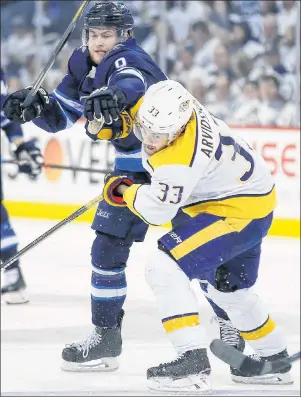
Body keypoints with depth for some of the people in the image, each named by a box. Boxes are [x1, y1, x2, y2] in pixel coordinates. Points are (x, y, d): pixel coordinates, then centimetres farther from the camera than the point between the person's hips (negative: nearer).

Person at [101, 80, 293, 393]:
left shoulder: (179, 160, -35)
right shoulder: (167, 105, -11)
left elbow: (156, 211, -25)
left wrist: (124, 190, -8)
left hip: (240, 211, -10)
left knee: (165, 268, -18)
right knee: (227, 286, 26)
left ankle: (192, 361, -21)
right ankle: (274, 361, 42)